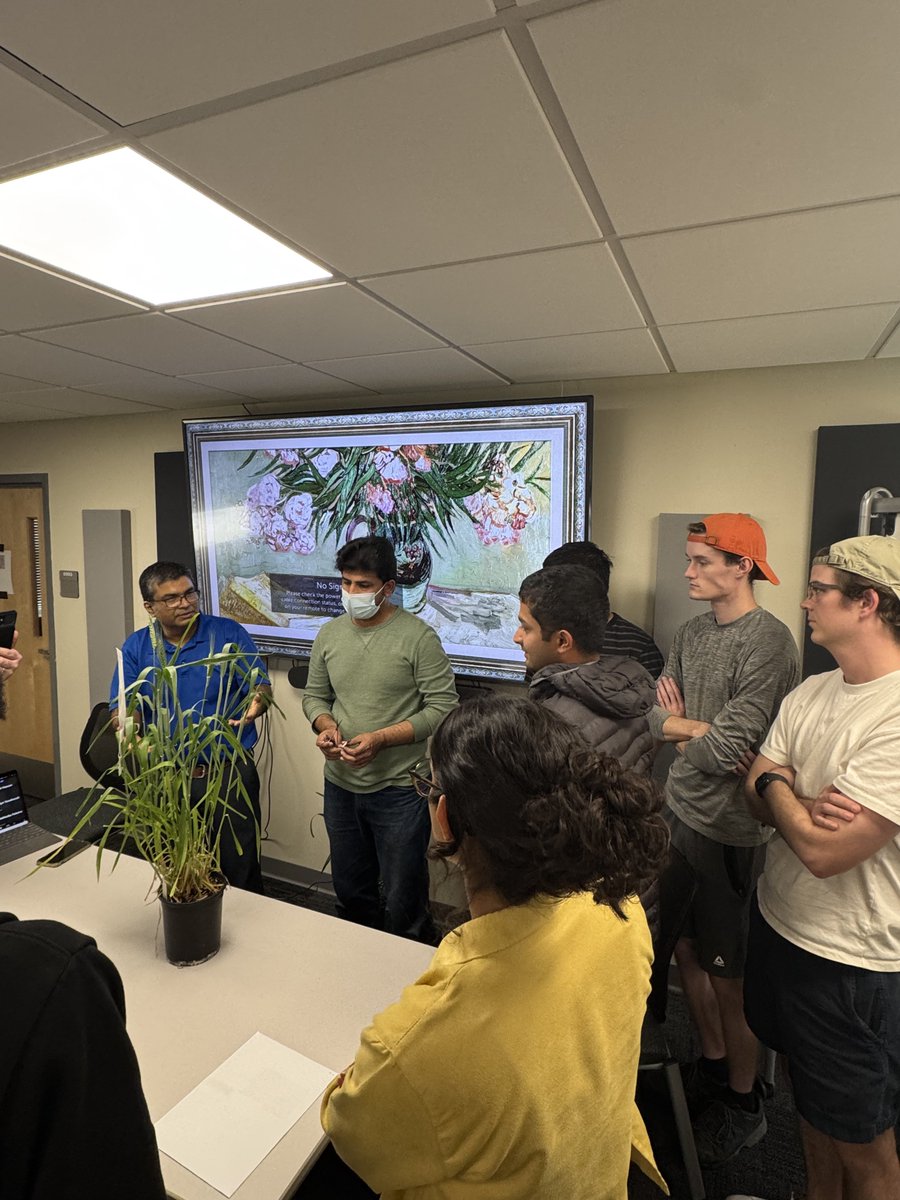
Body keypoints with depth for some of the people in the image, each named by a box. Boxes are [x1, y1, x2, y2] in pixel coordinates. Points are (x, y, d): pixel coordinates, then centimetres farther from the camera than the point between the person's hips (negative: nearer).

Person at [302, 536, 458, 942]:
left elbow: (443, 708, -15)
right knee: (351, 894, 23)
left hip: (399, 788, -5)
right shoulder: (329, 635, 4)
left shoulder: (418, 637, -14)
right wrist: (325, 726, -7)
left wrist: (380, 738, -23)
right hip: (341, 785, 6)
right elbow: (315, 695, 14)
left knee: (403, 905, 8)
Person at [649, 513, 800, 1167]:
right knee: (687, 951, 19)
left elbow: (727, 749, -23)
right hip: (679, 813, 7)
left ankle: (743, 1105, 34)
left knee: (728, 976, 9)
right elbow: (654, 713, 7)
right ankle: (712, 1066, 43)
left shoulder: (769, 641, -19)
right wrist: (699, 729, -12)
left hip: (728, 829, -7)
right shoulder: (692, 632, 6)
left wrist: (679, 731, -6)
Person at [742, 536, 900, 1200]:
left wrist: (777, 784, -10)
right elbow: (757, 802, 1)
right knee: (811, 1106, 28)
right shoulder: (810, 694, 0)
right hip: (780, 923, 7)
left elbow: (823, 850, -27)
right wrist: (804, 804, -20)